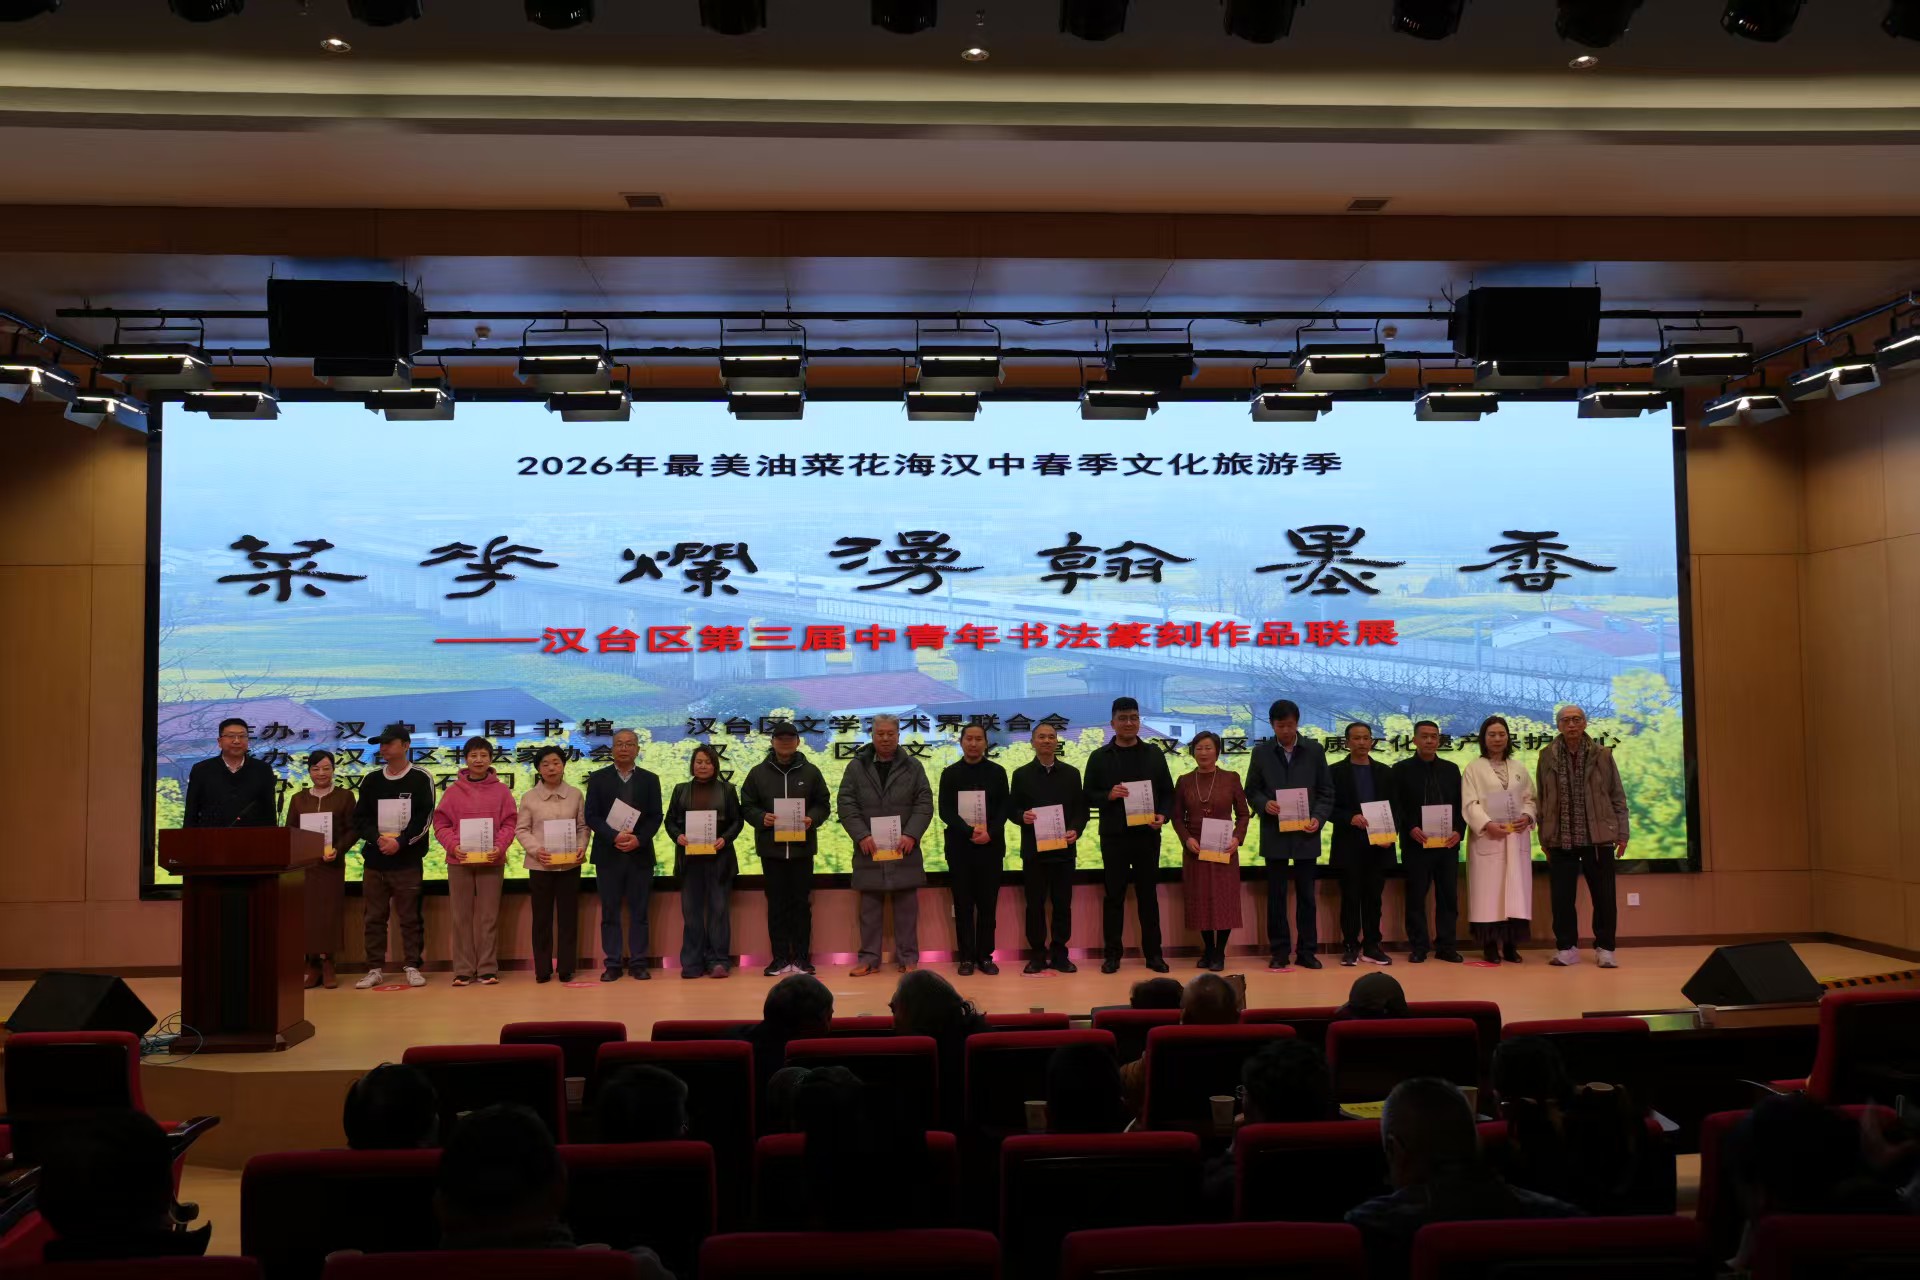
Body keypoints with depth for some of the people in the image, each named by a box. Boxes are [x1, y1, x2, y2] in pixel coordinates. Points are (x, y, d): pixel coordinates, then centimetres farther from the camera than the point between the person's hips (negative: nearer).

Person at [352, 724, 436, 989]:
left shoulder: (421, 778, 1)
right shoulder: (371, 780, 12)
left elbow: (425, 817, -7)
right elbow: (359, 818, 7)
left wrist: (401, 842, -18)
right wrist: (378, 838, -11)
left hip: (407, 861, -4)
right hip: (373, 860, 4)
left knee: (410, 917, 0)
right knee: (373, 918, 6)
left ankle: (413, 967, 8)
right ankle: (374, 969, 13)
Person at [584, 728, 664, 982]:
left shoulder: (650, 779, 8)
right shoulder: (598, 778, 5)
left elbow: (655, 817, 3)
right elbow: (591, 816, -2)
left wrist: (639, 839, -14)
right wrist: (614, 837, -16)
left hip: (640, 854, 1)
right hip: (608, 854, 0)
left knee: (639, 912, 3)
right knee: (610, 912, 3)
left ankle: (638, 962, 8)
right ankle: (613, 963, 8)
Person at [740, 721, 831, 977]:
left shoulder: (810, 771, 5)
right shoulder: (758, 773, 5)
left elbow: (823, 805, 7)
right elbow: (747, 806, 6)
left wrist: (813, 819, -13)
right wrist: (761, 818, -14)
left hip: (802, 848, 0)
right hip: (771, 848, 0)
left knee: (801, 903, 4)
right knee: (776, 903, 4)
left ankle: (801, 957, 11)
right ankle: (780, 958, 11)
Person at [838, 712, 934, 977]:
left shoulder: (913, 767, 7)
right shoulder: (856, 766, 6)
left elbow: (924, 803, 2)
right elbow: (846, 804, 0)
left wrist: (911, 834, -12)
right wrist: (862, 835, -12)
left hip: (904, 848, 0)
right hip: (869, 848, 0)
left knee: (906, 906, 4)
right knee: (870, 907, 5)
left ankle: (908, 958, 12)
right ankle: (869, 958, 13)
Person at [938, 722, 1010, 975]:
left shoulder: (997, 772, 8)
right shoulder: (950, 773, 5)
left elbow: (1004, 808, 3)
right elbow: (945, 811, -2)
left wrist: (990, 832, -15)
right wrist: (969, 830, -16)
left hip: (991, 846, 1)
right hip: (959, 846, 0)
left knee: (988, 903, 3)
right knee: (963, 904, 2)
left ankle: (985, 955, 10)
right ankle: (967, 957, 7)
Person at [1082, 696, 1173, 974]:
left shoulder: (1154, 754, 7)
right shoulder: (1099, 757, 3)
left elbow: (1167, 792, 8)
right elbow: (1089, 797, 3)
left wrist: (1163, 815, -10)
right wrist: (1108, 795, -16)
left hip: (1147, 835, 1)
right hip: (1113, 836, -1)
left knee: (1148, 894, 6)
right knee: (1114, 895, 4)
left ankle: (1152, 953, 13)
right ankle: (1112, 953, 11)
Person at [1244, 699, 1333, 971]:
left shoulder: (1314, 751, 3)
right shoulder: (1261, 752, 3)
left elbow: (1326, 791, 5)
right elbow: (1251, 791, 5)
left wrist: (1319, 817, -10)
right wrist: (1265, 804, -15)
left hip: (1306, 834, 0)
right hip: (1274, 834, 0)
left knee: (1306, 895, 6)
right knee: (1276, 895, 4)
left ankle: (1307, 951, 13)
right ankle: (1279, 951, 12)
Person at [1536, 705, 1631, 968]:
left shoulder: (1602, 755, 3)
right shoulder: (1547, 757, 3)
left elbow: (1617, 797, 6)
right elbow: (1542, 800, 7)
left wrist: (1621, 834, 3)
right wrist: (1544, 837, 6)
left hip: (1598, 837, 0)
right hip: (1561, 838, 0)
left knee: (1604, 896, 3)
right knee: (1562, 896, 3)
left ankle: (1604, 948, 15)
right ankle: (1566, 948, 14)